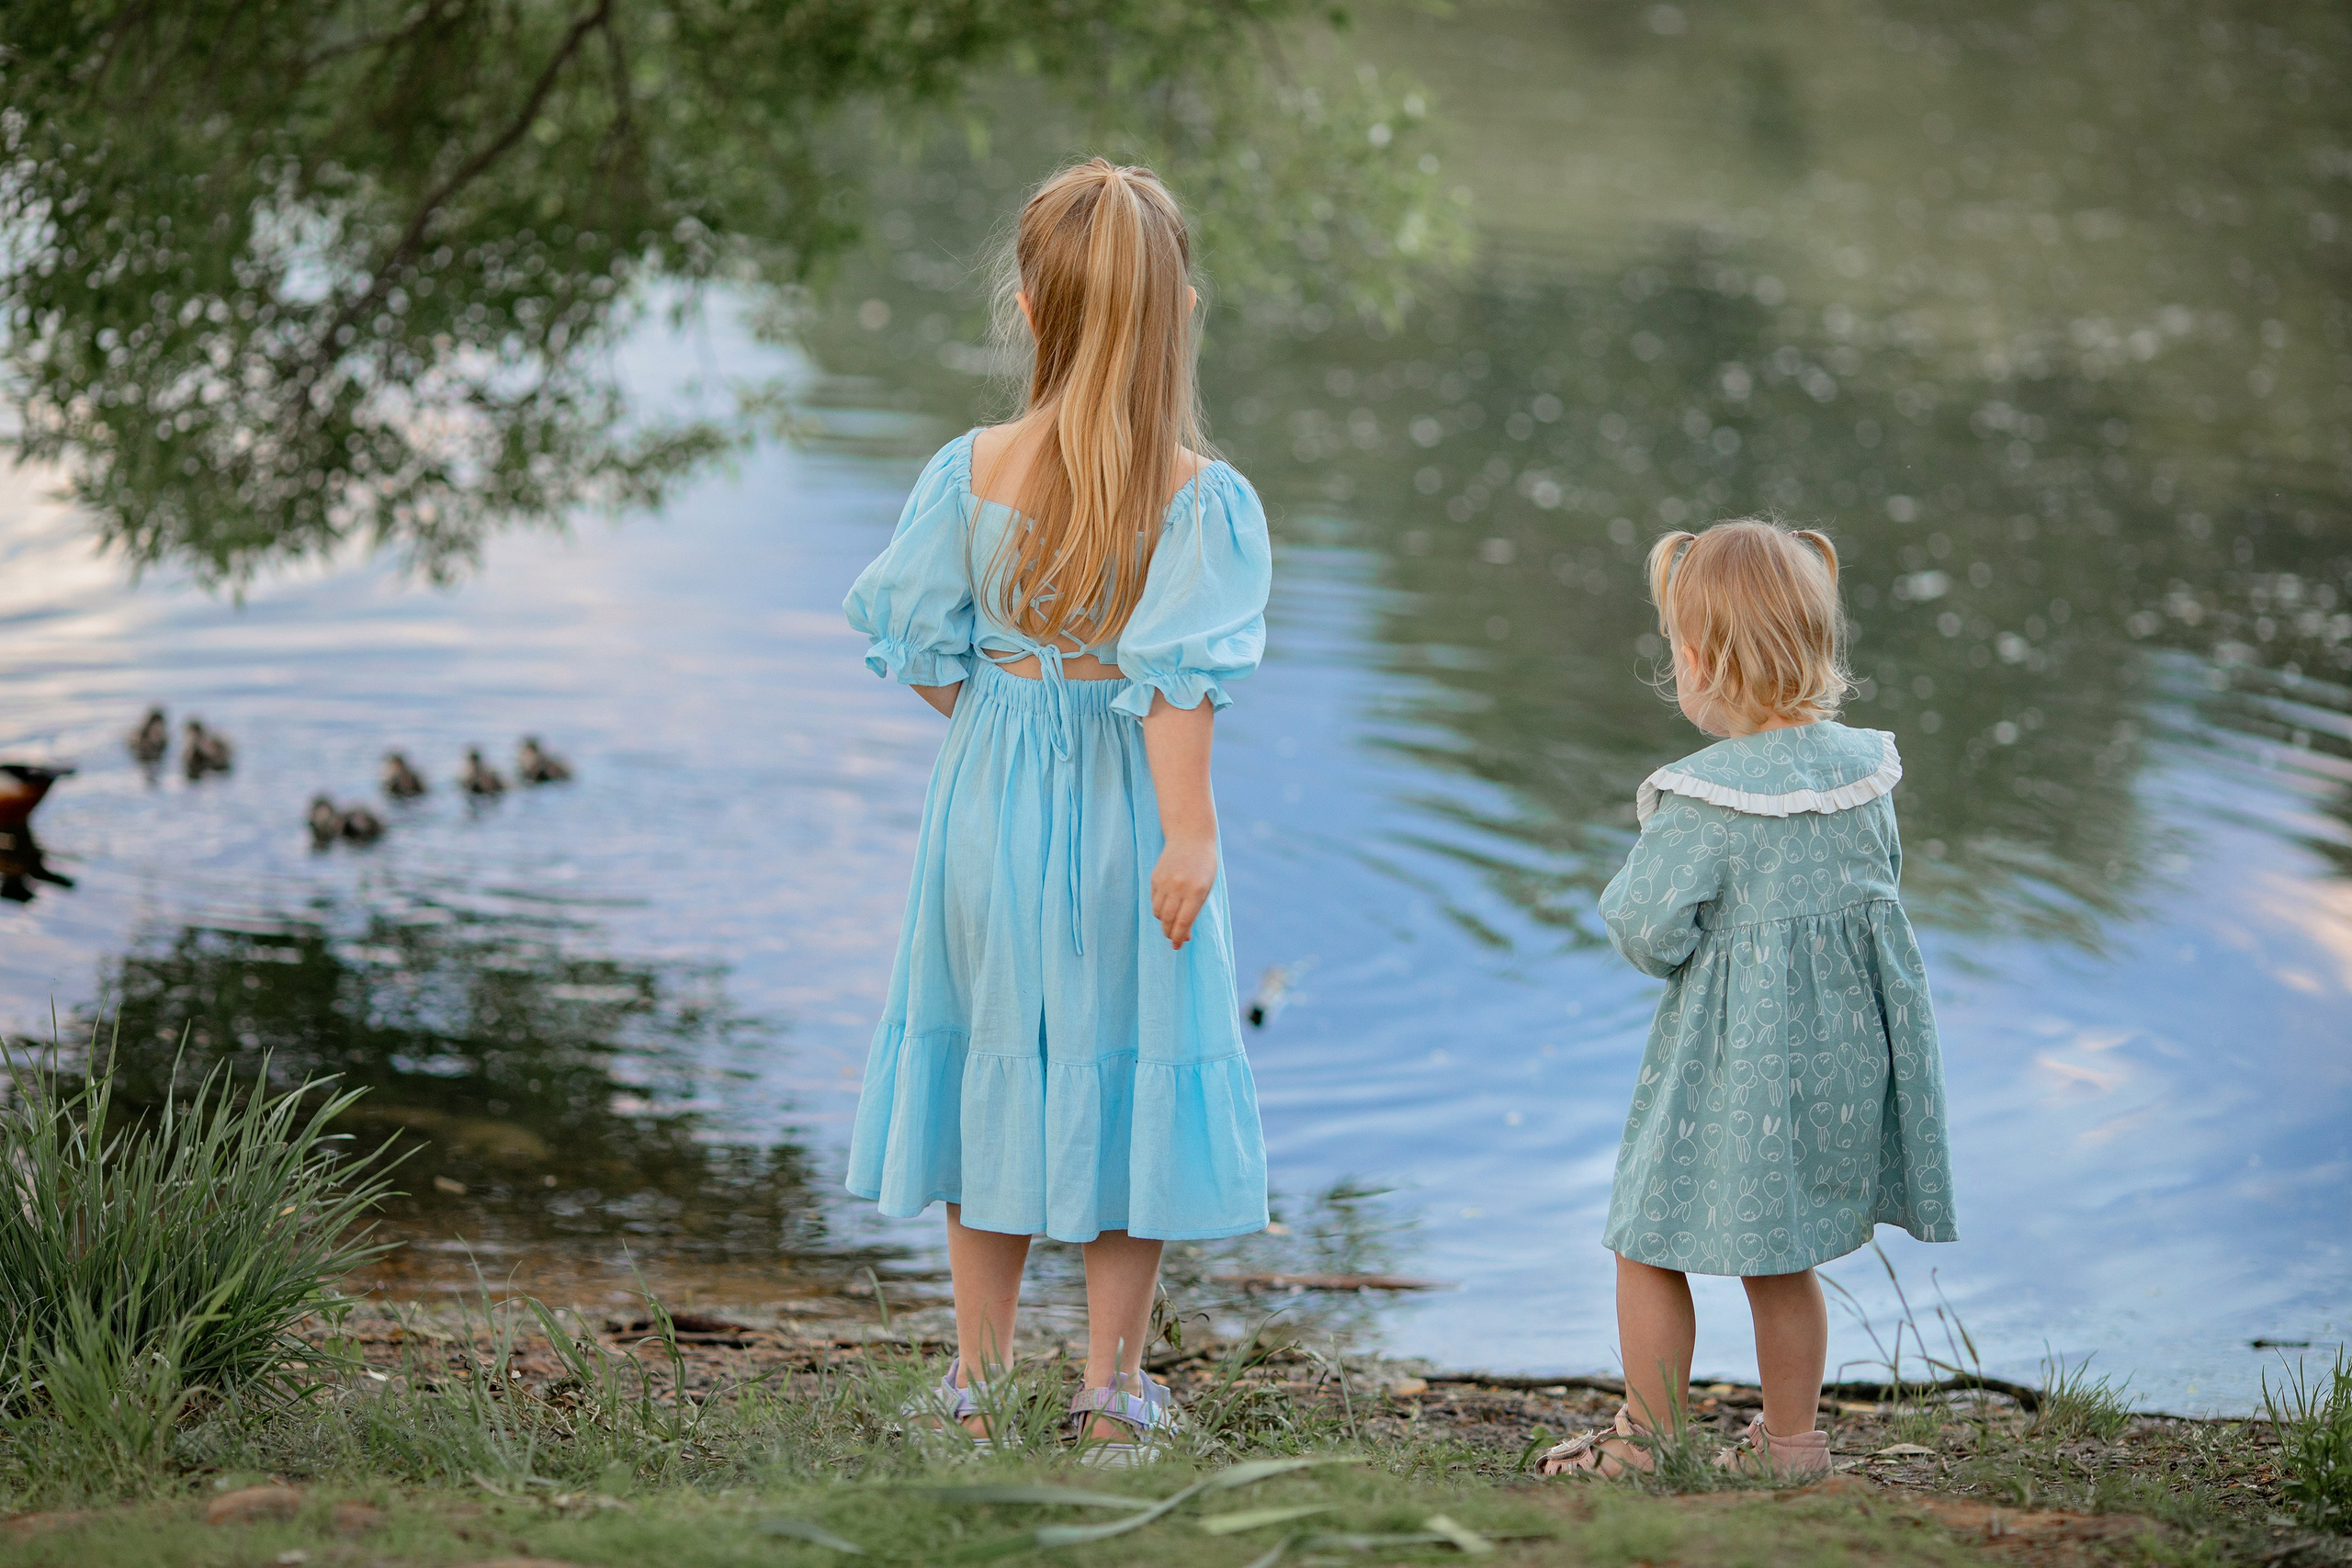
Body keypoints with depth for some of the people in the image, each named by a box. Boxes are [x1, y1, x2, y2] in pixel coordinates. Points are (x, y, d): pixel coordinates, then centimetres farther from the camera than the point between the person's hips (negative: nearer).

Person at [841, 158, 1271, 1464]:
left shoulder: (975, 468, -6)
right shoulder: (1199, 492, -14)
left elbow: (925, 648, -1)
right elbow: (1175, 682, -19)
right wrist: (1189, 832, -15)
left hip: (990, 805, 3)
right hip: (1124, 814, -2)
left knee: (992, 1063, 14)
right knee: (1128, 1069, 10)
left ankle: (977, 1376, 22)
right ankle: (1113, 1387, 17)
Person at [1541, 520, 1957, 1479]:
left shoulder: (1701, 800, -22)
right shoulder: (1861, 766, -1)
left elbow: (1650, 932, -22)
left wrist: (1624, 897, 0)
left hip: (1739, 1054, -7)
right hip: (1848, 1041, 7)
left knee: (1650, 1242, 9)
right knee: (1783, 1257, 20)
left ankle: (1647, 1438, 17)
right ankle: (1790, 1439, 27)